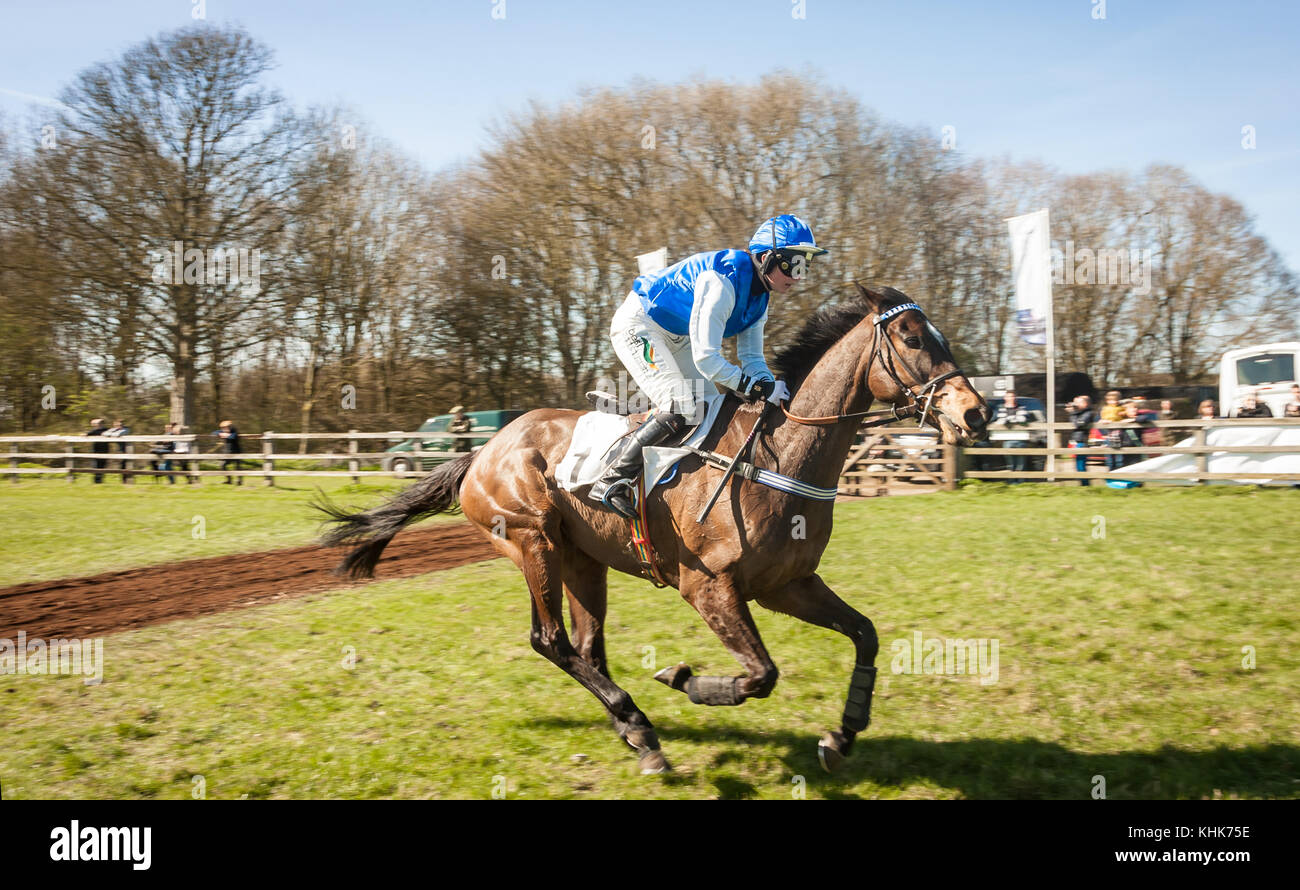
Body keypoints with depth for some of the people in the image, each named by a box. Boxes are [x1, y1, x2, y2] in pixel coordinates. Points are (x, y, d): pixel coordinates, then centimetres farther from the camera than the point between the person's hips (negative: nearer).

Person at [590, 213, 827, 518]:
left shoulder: (758, 298, 0)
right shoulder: (722, 282, -31)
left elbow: (752, 361, 3)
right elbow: (706, 359, -31)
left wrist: (779, 391, -14)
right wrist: (750, 386, -26)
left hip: (675, 337, 10)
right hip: (637, 326, -10)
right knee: (681, 409, -21)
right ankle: (610, 481, -15)